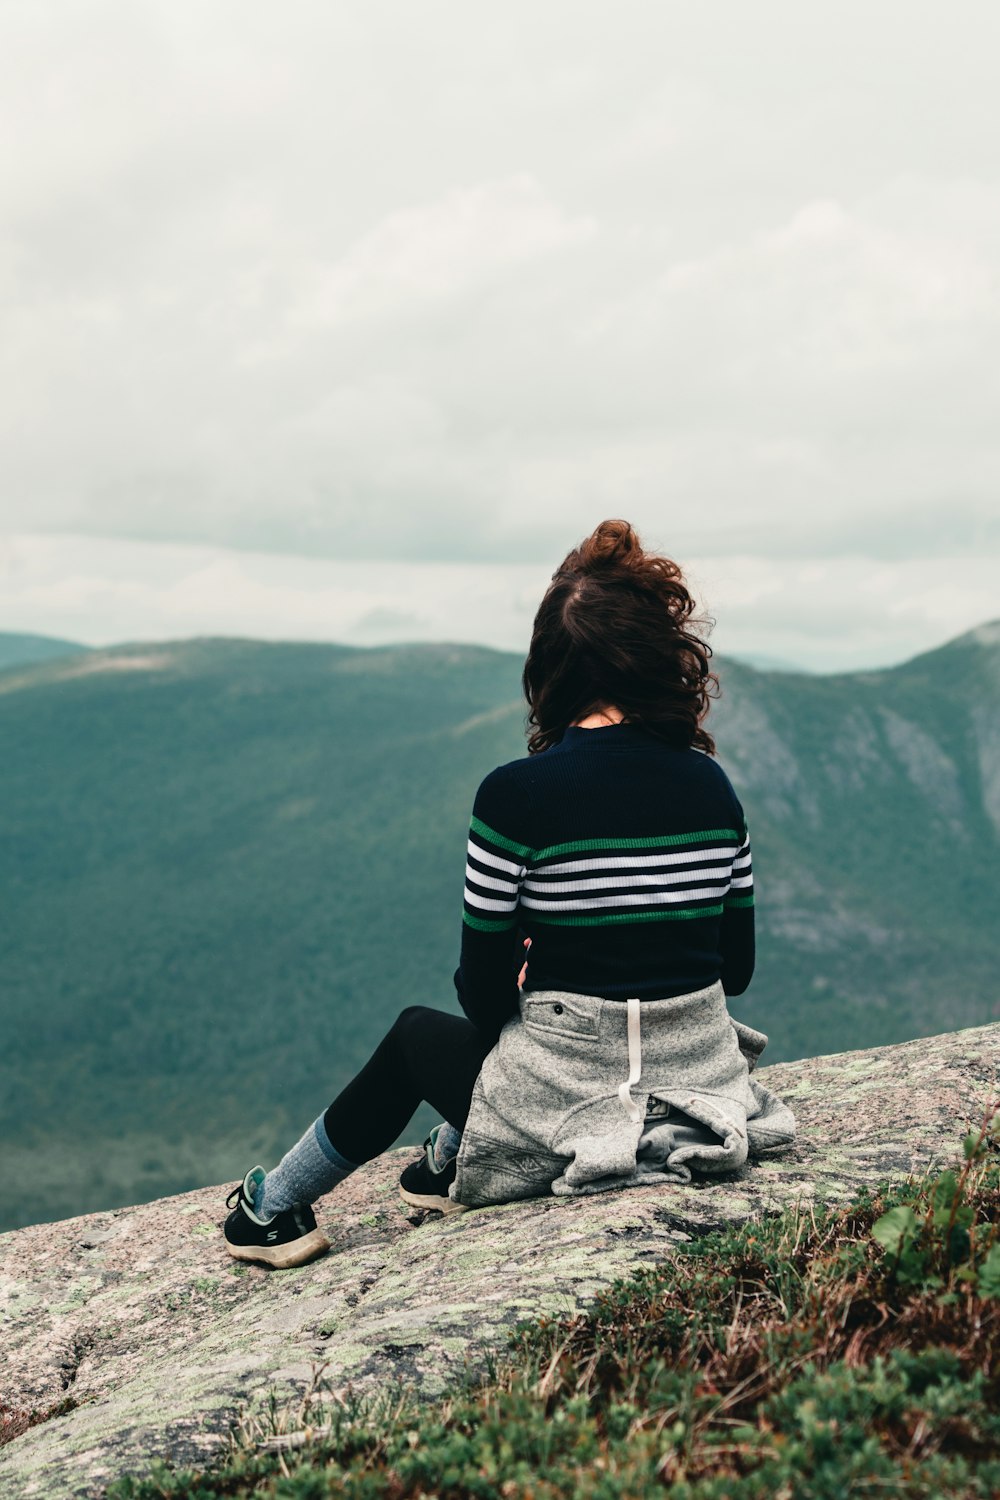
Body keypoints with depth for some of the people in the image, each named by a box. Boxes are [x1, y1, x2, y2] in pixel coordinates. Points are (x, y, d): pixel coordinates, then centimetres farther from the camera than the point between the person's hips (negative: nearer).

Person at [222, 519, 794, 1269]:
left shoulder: (518, 794, -16)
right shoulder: (711, 785, -2)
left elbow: (485, 988, -10)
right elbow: (737, 967, 5)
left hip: (566, 1103, -5)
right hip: (702, 1086, 5)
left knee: (417, 1033, 26)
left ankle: (275, 1208, 44)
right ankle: (450, 1161, 50)